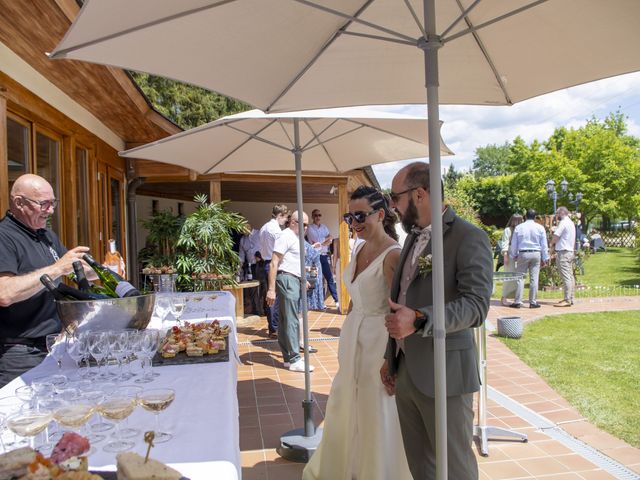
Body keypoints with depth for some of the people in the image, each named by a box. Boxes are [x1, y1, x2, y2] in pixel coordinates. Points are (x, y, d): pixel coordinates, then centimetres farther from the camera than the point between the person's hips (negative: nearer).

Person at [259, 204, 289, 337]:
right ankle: (275, 329, -1)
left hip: (266, 263, 9)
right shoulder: (276, 229, -14)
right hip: (274, 264, -9)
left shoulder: (264, 228, 15)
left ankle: (272, 327, 20)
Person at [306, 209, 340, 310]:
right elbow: (316, 244, -10)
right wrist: (326, 241, 1)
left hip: (325, 256, 5)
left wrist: (321, 243, -12)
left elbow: (330, 240, 4)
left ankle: (337, 300, 6)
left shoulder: (324, 227, 14)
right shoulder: (310, 228, -3)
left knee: (330, 278, 4)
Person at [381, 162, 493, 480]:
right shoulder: (413, 238, 13)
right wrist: (391, 356, 20)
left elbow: (476, 305, -22)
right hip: (406, 372, 7)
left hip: (445, 373, -7)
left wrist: (418, 320, -35)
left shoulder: (469, 238, -12)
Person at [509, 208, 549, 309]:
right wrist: (544, 259, 11)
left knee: (520, 278, 2)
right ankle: (533, 302, 7)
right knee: (534, 279, 3)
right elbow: (544, 245, 5)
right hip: (536, 254, 1)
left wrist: (514, 256, 19)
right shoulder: (540, 228, 3)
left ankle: (517, 302, 0)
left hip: (523, 254, 0)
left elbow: (514, 244, 7)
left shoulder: (518, 227, 3)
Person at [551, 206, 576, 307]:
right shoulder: (571, 222, 19)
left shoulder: (563, 222, -12)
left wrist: (552, 243, 5)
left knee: (566, 277, -11)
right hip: (570, 251, 10)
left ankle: (567, 300, -12)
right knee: (570, 276, 11)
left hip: (563, 252, -10)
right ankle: (570, 298, 15)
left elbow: (555, 237, -16)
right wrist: (556, 243, 11)